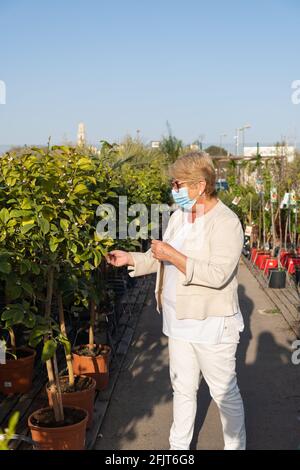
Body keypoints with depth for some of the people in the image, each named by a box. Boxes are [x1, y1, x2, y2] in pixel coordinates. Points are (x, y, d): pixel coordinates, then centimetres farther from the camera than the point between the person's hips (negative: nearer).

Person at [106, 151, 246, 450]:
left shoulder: (225, 223, -19)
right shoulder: (179, 216, 5)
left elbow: (217, 275, -28)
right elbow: (161, 258, 11)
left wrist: (174, 256, -26)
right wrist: (130, 259, -2)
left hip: (212, 325, -7)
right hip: (180, 321, 7)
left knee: (224, 391, 9)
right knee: (182, 388, 20)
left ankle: (236, 446, 30)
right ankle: (179, 445, 36)